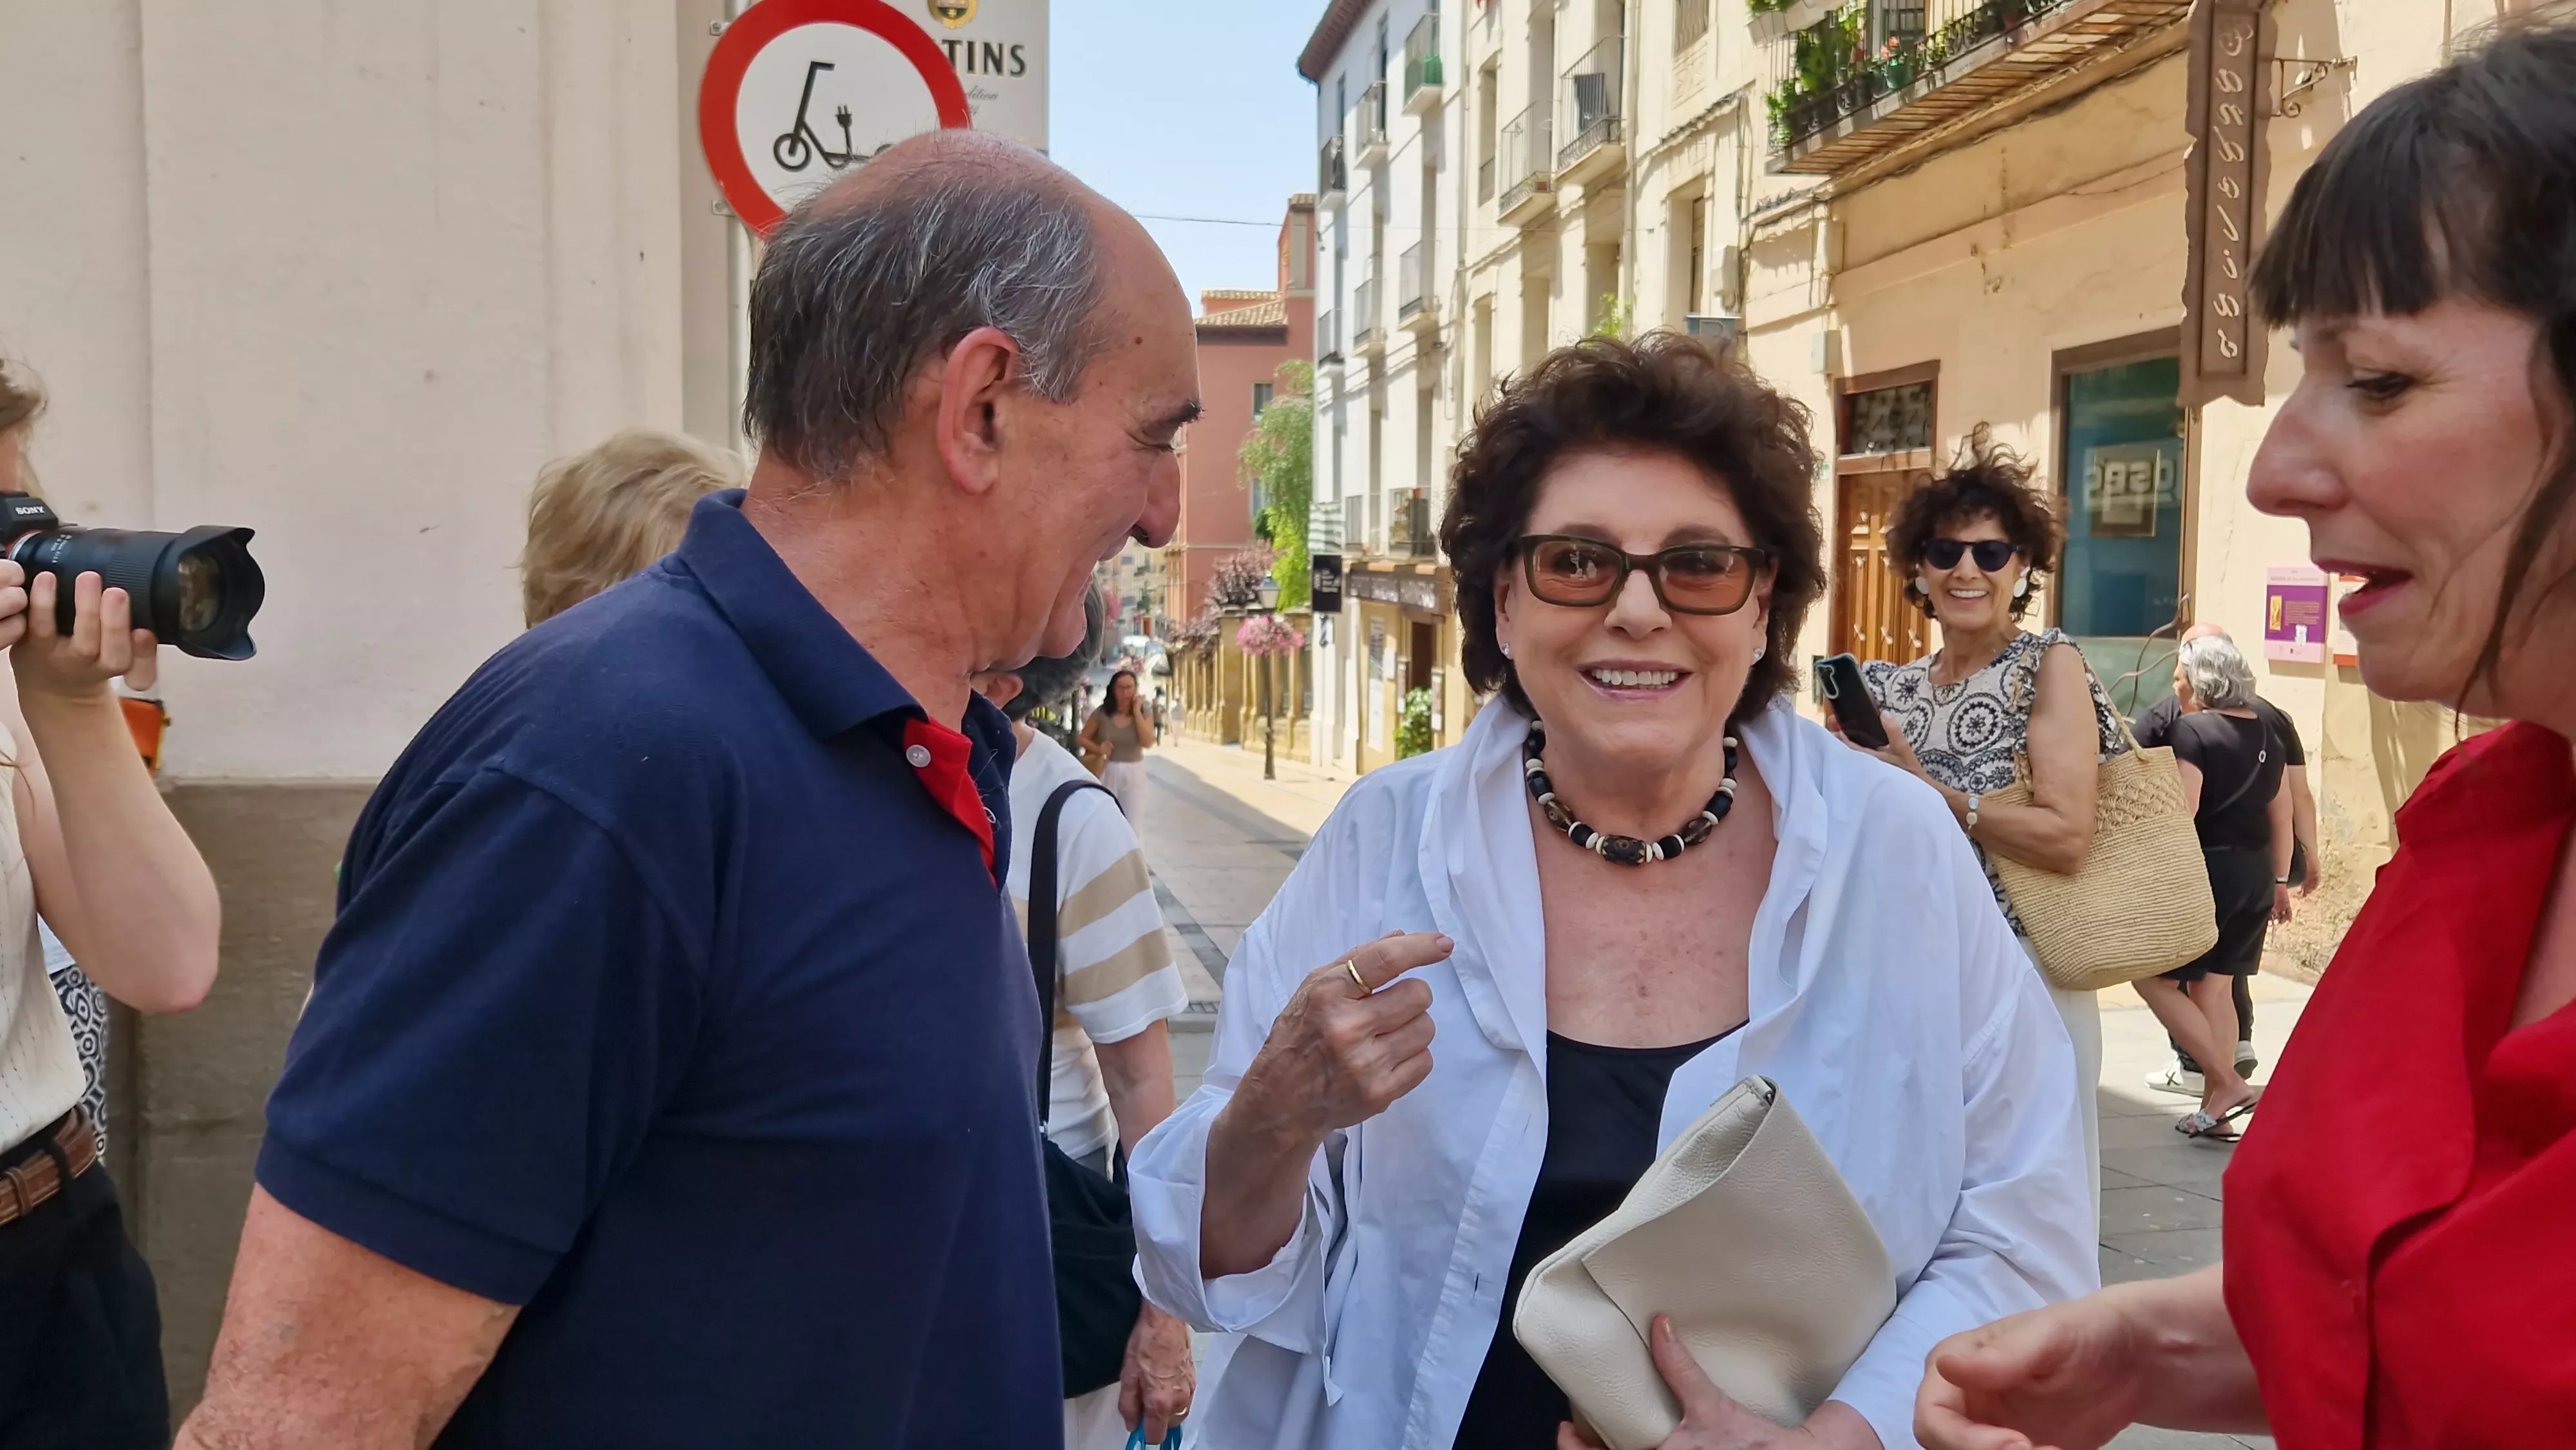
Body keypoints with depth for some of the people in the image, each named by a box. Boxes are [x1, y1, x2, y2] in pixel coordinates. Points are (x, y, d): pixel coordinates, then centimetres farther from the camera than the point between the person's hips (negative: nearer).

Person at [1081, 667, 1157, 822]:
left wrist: (1137, 712, -17)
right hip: (1107, 773, -1)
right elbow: (1083, 739, 4)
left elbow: (1148, 743, -17)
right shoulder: (1102, 713, -5)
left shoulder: (1145, 713, -2)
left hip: (1133, 773, 1)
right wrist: (1098, 749, -16)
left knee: (1132, 827, 2)